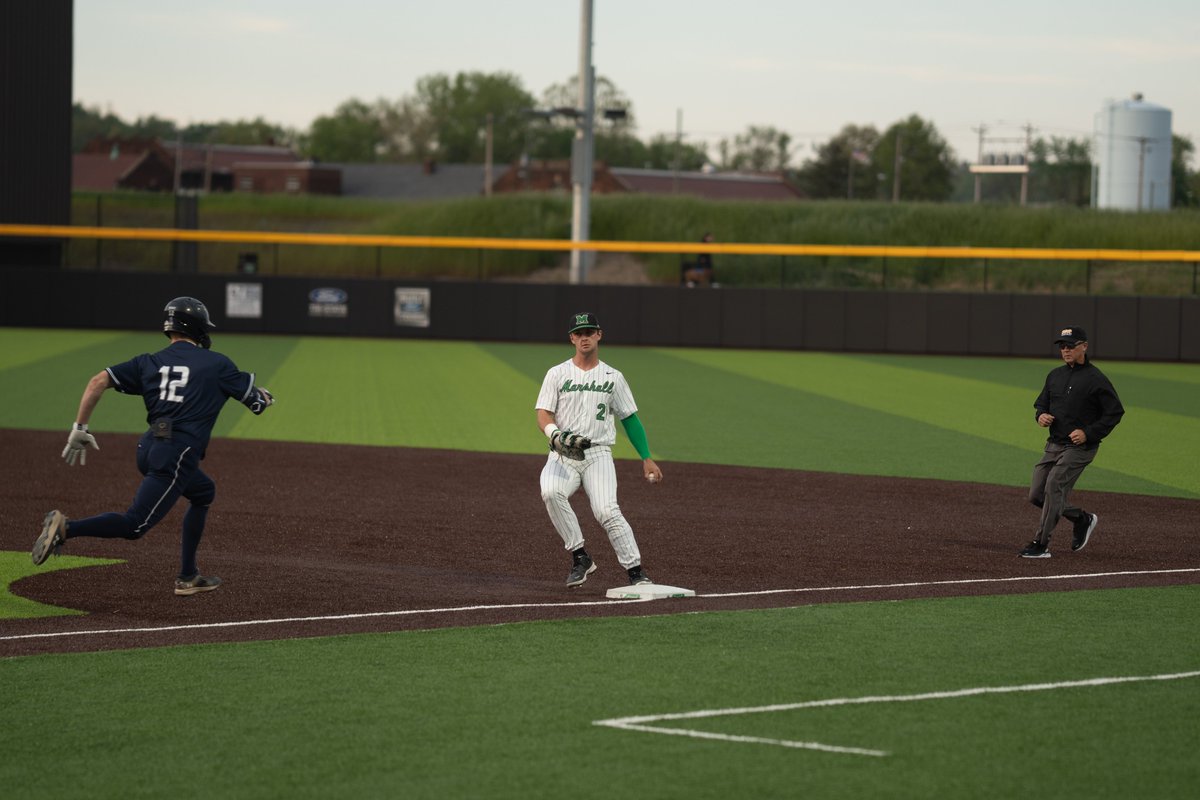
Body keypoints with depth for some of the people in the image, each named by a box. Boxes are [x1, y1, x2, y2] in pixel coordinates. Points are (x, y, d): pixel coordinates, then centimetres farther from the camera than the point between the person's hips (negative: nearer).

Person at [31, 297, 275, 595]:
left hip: (149, 448, 7)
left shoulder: (149, 362, 15)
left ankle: (187, 577, 28)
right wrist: (264, 396, 38)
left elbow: (99, 381, 4)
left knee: (204, 492, 30)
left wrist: (79, 428, 6)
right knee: (134, 526, -13)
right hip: (178, 455, -7)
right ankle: (65, 528, -32)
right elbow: (257, 401, 13)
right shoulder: (217, 364, 5)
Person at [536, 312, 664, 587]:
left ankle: (636, 572, -15)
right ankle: (580, 558, -19)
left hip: (598, 455, 0)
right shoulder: (557, 374, 7)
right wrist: (557, 435, -23)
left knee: (607, 511, -21)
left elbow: (629, 418, 15)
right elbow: (543, 416, -1)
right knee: (550, 492, -30)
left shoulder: (612, 377, 11)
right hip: (562, 456, 0)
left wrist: (646, 458, 8)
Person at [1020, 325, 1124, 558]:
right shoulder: (1055, 375, 11)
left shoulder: (1096, 379, -9)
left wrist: (1089, 433, -18)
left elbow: (1115, 412, -9)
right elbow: (1041, 403, 23)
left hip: (1079, 446, -7)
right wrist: (1041, 415, -2)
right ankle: (1082, 519, 24)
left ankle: (1041, 544, -14)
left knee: (1054, 486, -19)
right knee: (1036, 495, 4)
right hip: (1054, 444, 8)